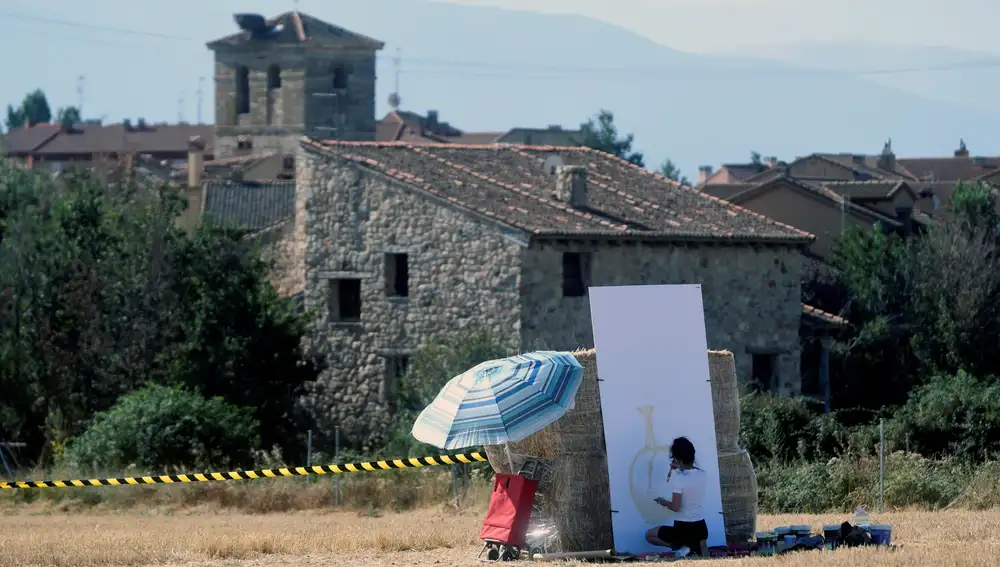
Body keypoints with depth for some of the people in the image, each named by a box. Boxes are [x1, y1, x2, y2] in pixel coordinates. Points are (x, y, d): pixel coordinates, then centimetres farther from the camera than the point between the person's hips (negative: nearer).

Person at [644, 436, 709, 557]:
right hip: (701, 527, 7)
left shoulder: (678, 478, -20)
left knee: (649, 535, 16)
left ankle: (680, 547, -1)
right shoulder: (701, 474, -1)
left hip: (682, 529, -7)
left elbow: (675, 507, -20)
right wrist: (677, 470, 10)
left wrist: (664, 502, -1)